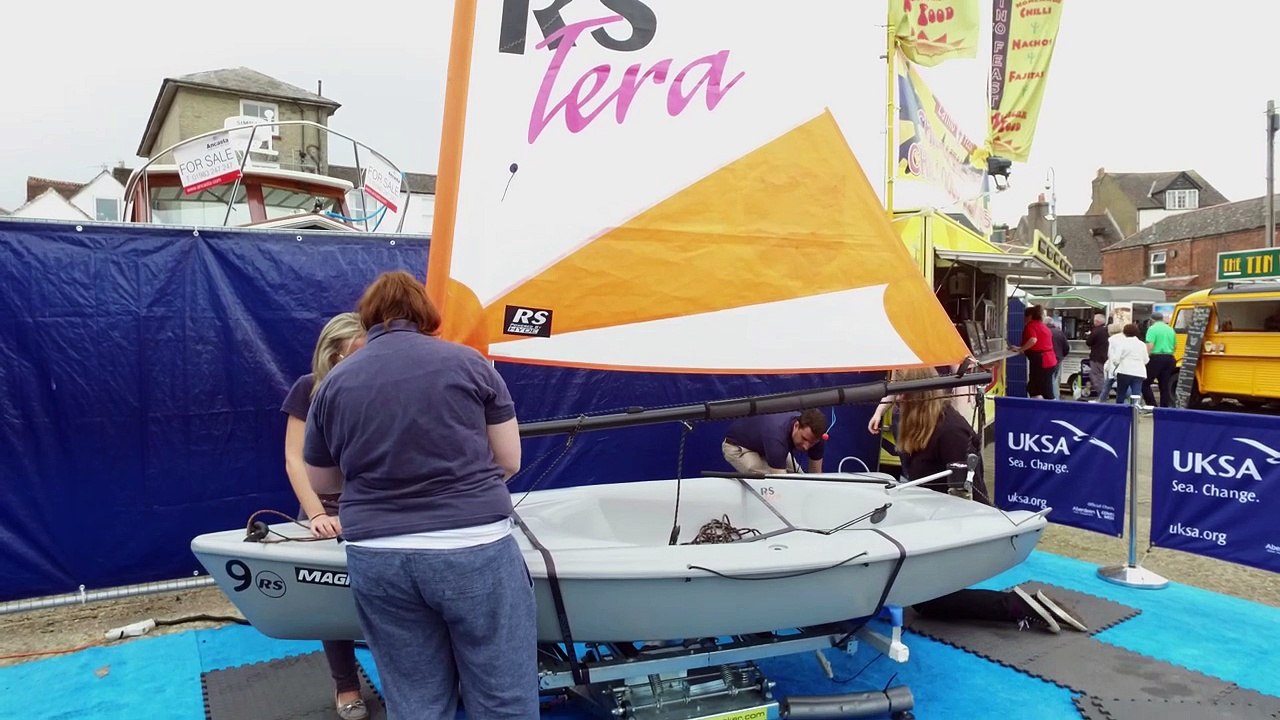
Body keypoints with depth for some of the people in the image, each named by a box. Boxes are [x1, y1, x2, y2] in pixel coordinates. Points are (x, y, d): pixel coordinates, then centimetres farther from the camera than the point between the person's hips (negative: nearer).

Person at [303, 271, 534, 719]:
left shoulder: (334, 384, 6)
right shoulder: (468, 362, 1)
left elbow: (319, 478, 18)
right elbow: (509, 461, 4)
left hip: (377, 558, 3)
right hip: (475, 548, -2)